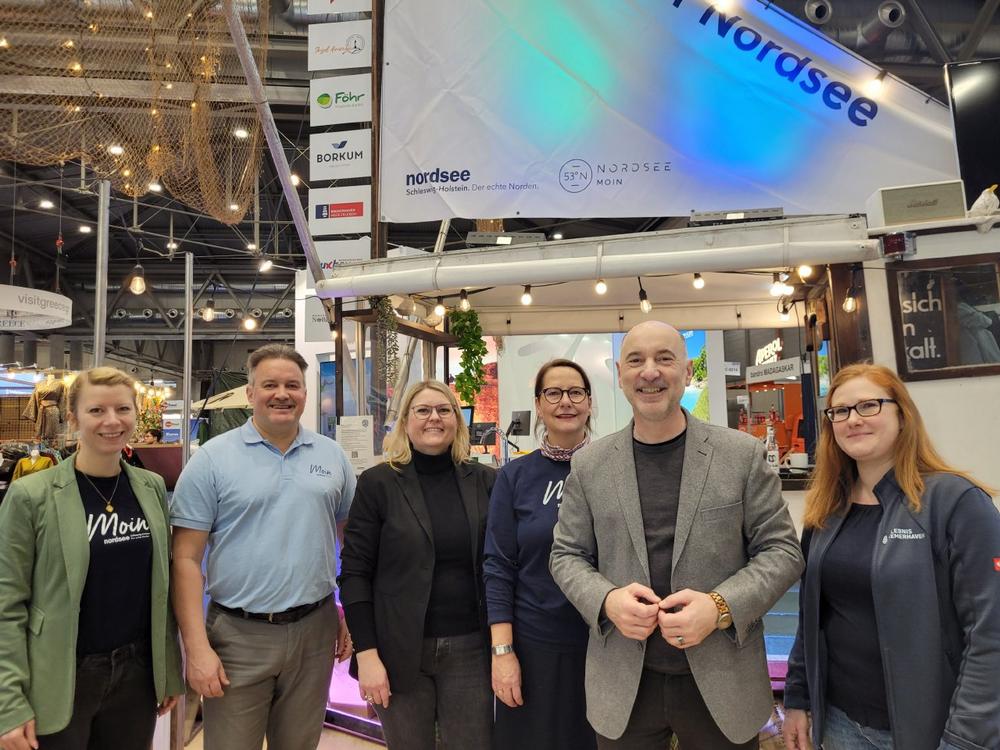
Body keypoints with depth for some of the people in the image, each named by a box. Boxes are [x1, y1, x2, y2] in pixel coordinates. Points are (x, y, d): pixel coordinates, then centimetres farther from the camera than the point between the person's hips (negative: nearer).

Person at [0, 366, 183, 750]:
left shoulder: (152, 487, 1)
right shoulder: (31, 495, -11)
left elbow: (162, 585, 6)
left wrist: (171, 670, 6)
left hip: (137, 672, 4)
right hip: (61, 683, -3)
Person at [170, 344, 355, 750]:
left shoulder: (333, 456, 3)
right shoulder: (212, 458, -6)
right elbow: (186, 558, -7)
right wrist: (197, 647, -11)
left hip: (315, 630, 3)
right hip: (237, 635, -2)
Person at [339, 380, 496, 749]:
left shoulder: (485, 481, 2)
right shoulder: (378, 483, -4)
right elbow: (355, 573, -5)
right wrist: (366, 654, -10)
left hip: (470, 649, 2)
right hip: (400, 651, -1)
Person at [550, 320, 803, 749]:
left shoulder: (744, 454, -3)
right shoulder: (589, 464, 0)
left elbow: (781, 550, -2)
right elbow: (567, 556, 4)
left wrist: (721, 607, -17)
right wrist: (606, 600, -15)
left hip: (723, 684, 0)